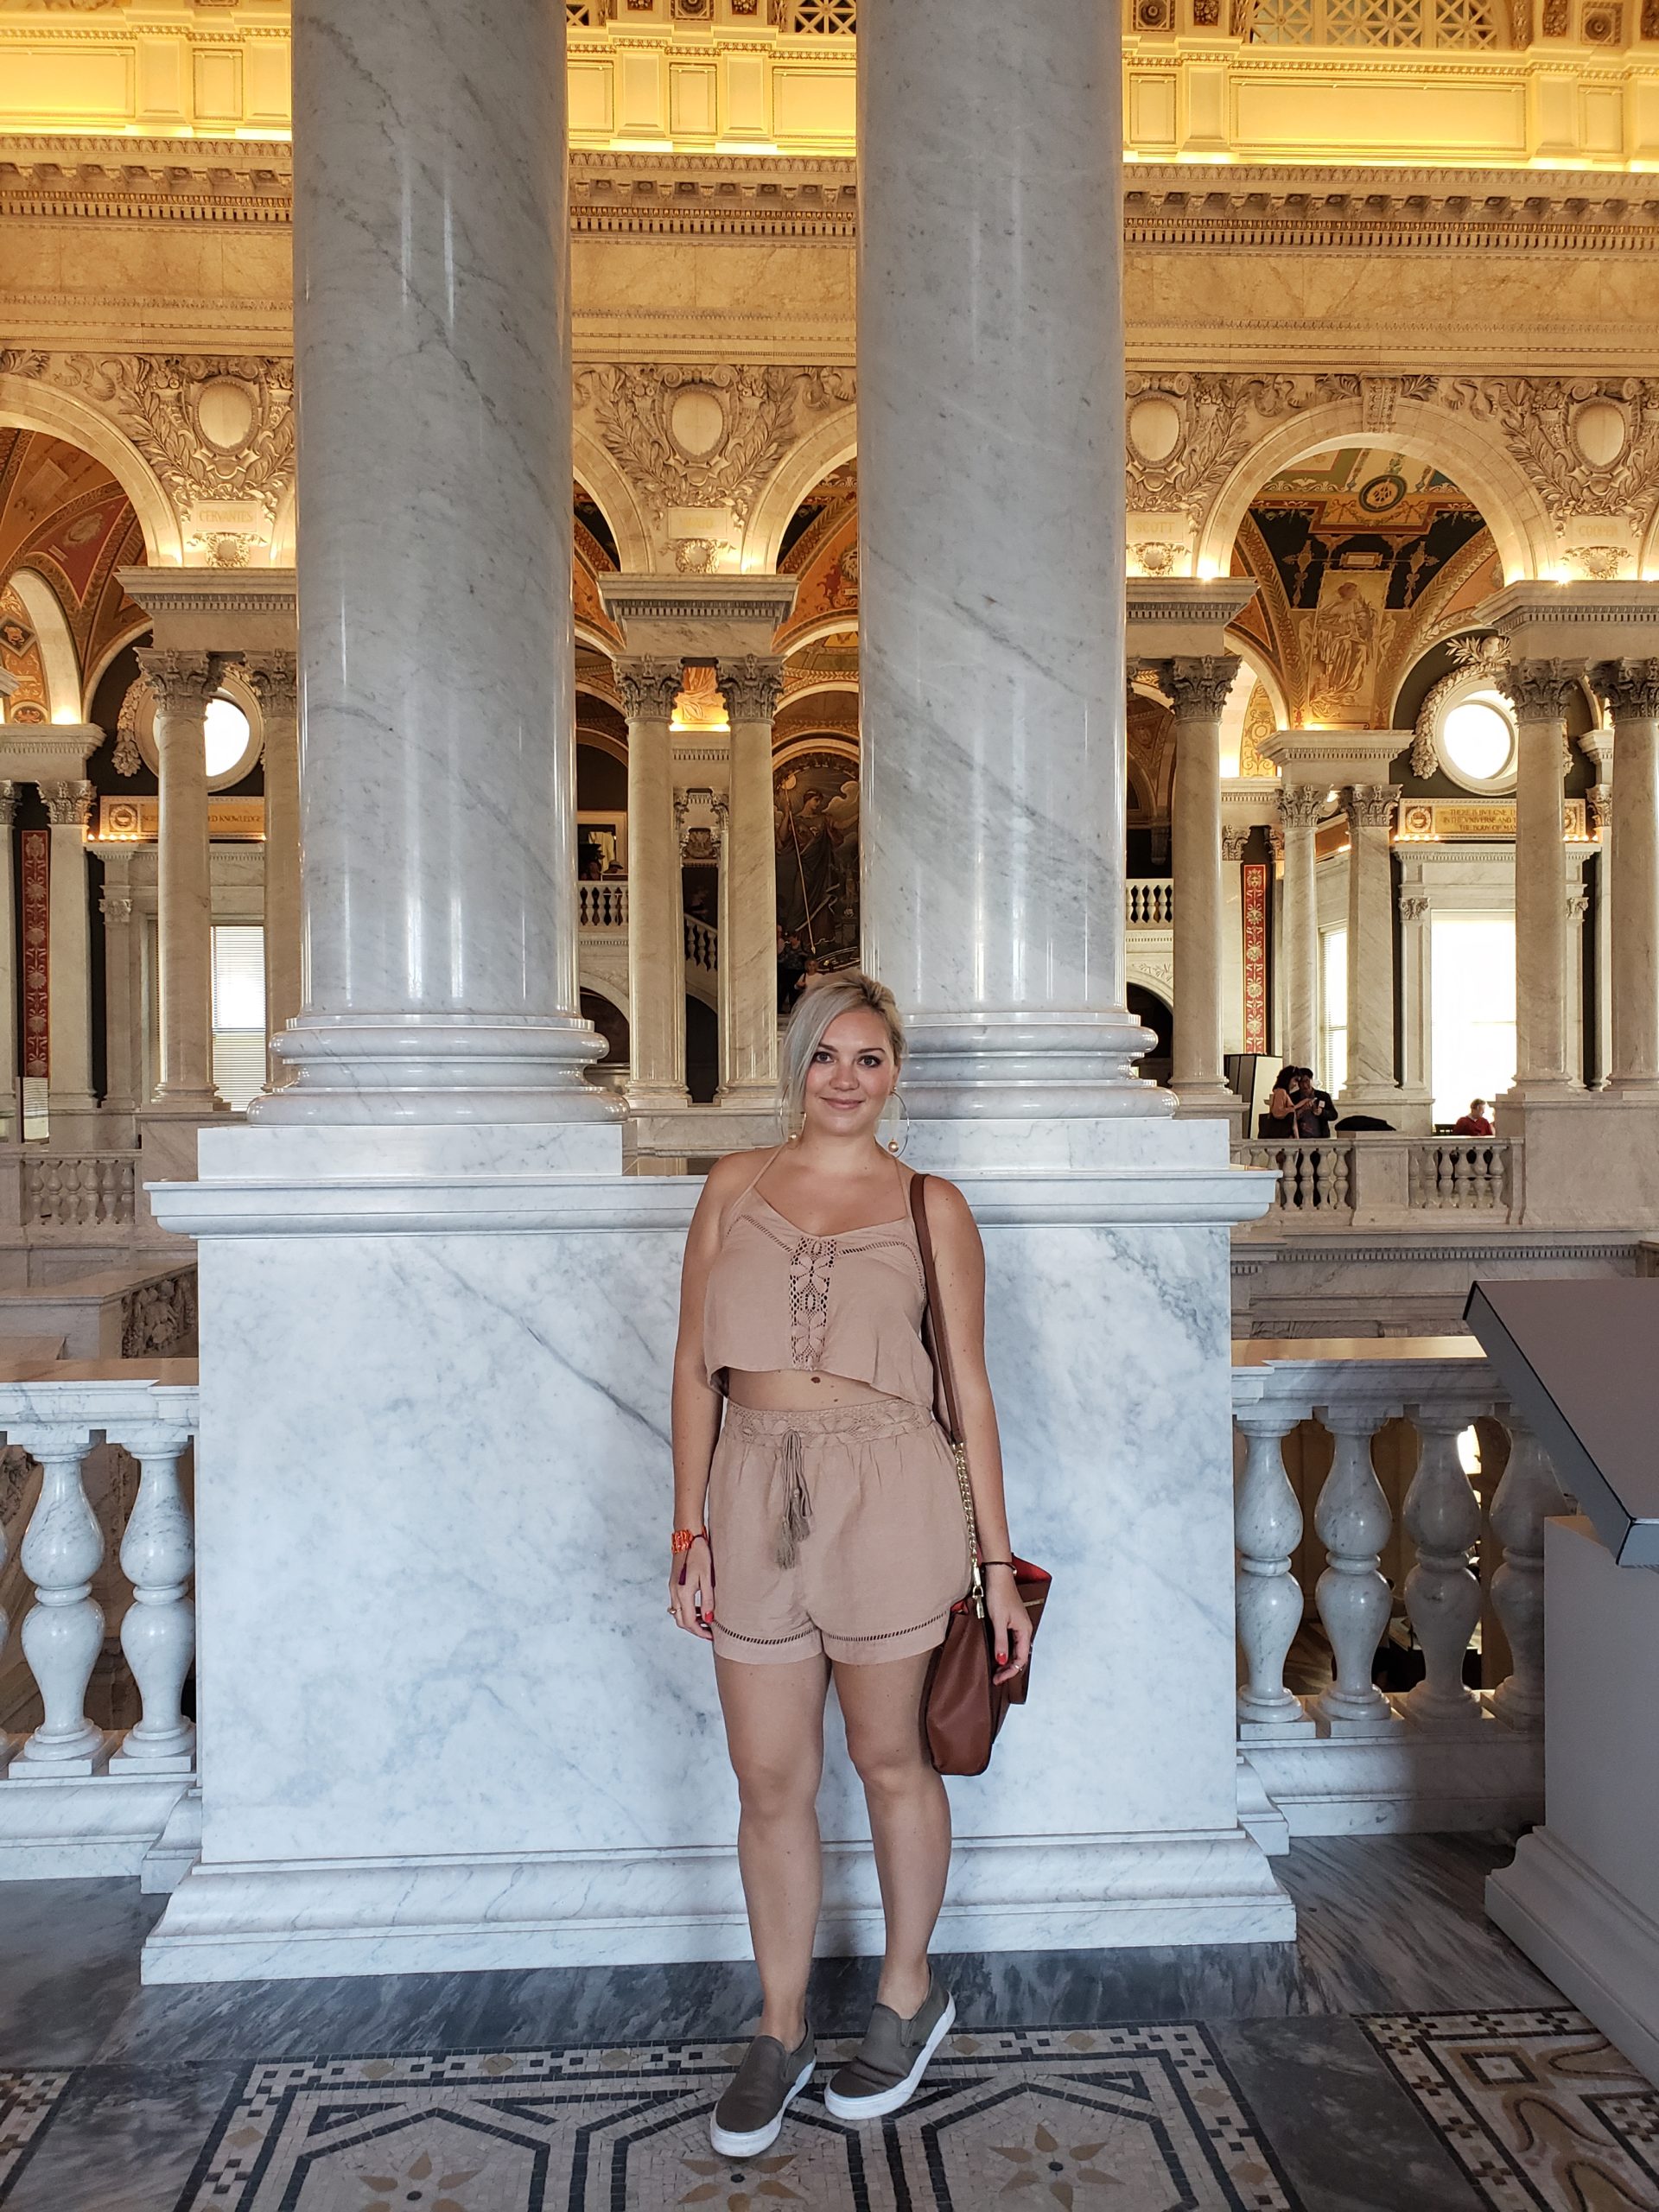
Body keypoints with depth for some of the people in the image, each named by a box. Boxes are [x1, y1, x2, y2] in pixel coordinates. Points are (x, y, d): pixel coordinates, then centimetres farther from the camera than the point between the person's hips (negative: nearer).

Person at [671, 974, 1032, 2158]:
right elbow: (696, 1366, 6)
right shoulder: (735, 1186, 6)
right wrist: (689, 1527, 1)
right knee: (770, 1783, 13)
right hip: (755, 1495, 3)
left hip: (888, 1496, -2)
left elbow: (968, 1388, 1)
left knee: (888, 1758, 14)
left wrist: (998, 1563, 1)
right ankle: (782, 2033, 33)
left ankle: (910, 1994, 38)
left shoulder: (931, 1205, 1)